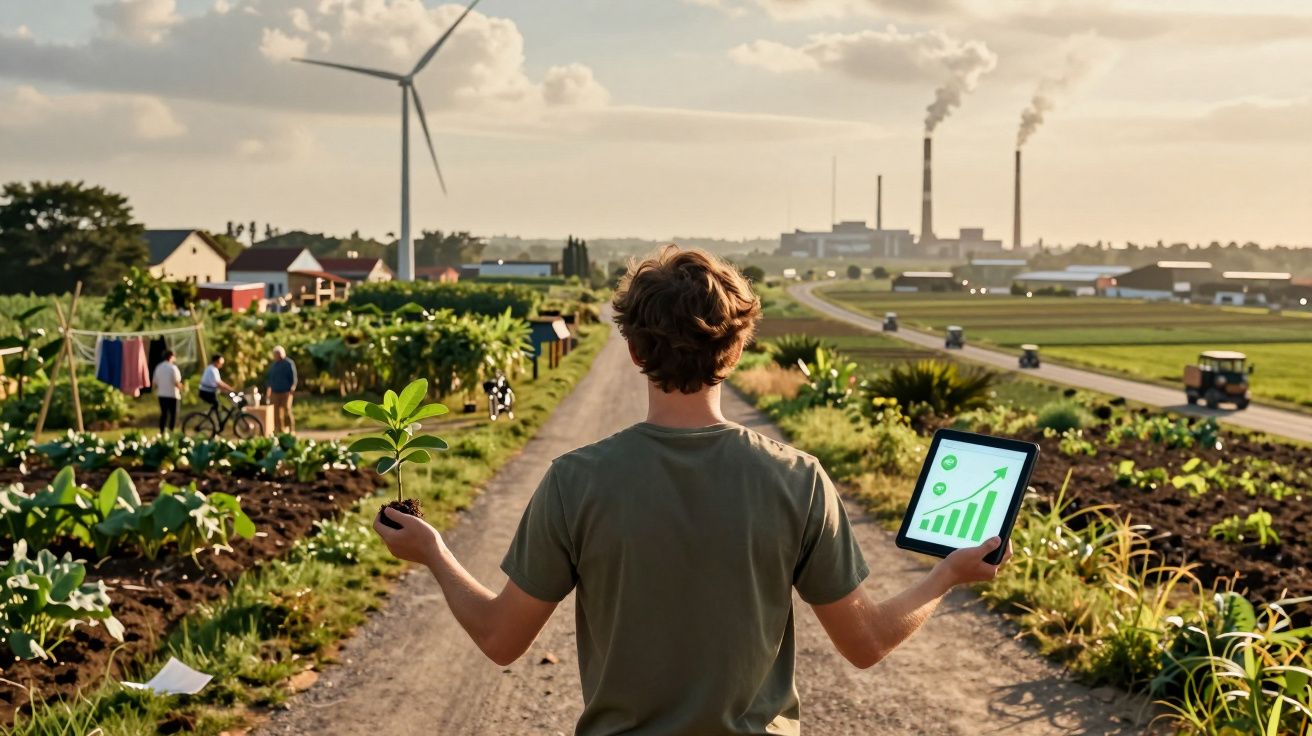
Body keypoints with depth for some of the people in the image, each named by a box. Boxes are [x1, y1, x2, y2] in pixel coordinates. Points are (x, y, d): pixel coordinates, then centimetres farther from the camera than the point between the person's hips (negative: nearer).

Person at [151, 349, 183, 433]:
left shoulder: (158, 367, 6)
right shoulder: (173, 368, -13)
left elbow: (154, 382, 7)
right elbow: (177, 382, -17)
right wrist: (181, 388, 2)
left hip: (161, 395, 6)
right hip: (172, 395, -6)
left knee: (163, 414, 13)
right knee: (173, 414, 1)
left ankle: (161, 433, 13)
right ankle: (170, 432, -5)